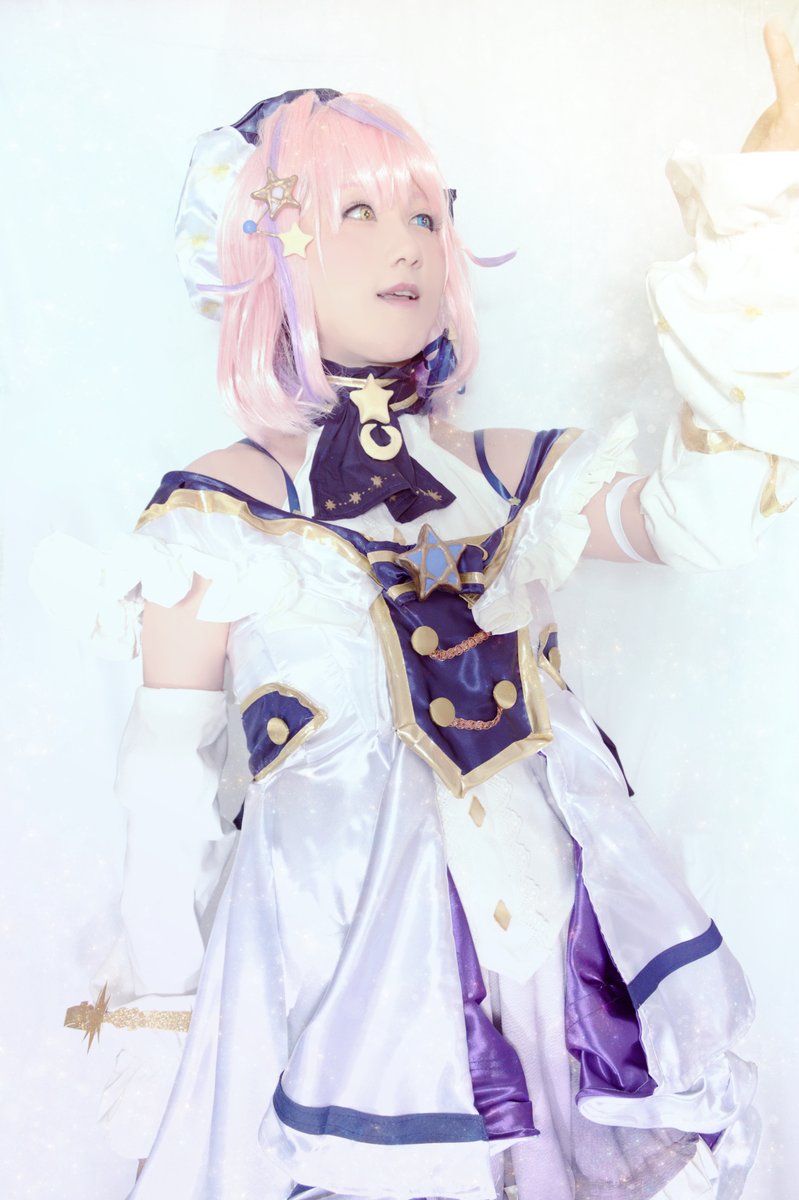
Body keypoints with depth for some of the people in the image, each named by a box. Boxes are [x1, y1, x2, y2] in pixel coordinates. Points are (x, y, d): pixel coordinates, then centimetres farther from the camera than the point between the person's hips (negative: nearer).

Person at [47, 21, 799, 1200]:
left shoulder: (514, 474, 7)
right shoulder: (215, 514, -2)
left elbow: (699, 517, -10)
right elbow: (170, 792, 0)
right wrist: (161, 1026, 3)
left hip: (556, 954, 4)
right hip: (340, 972, -3)